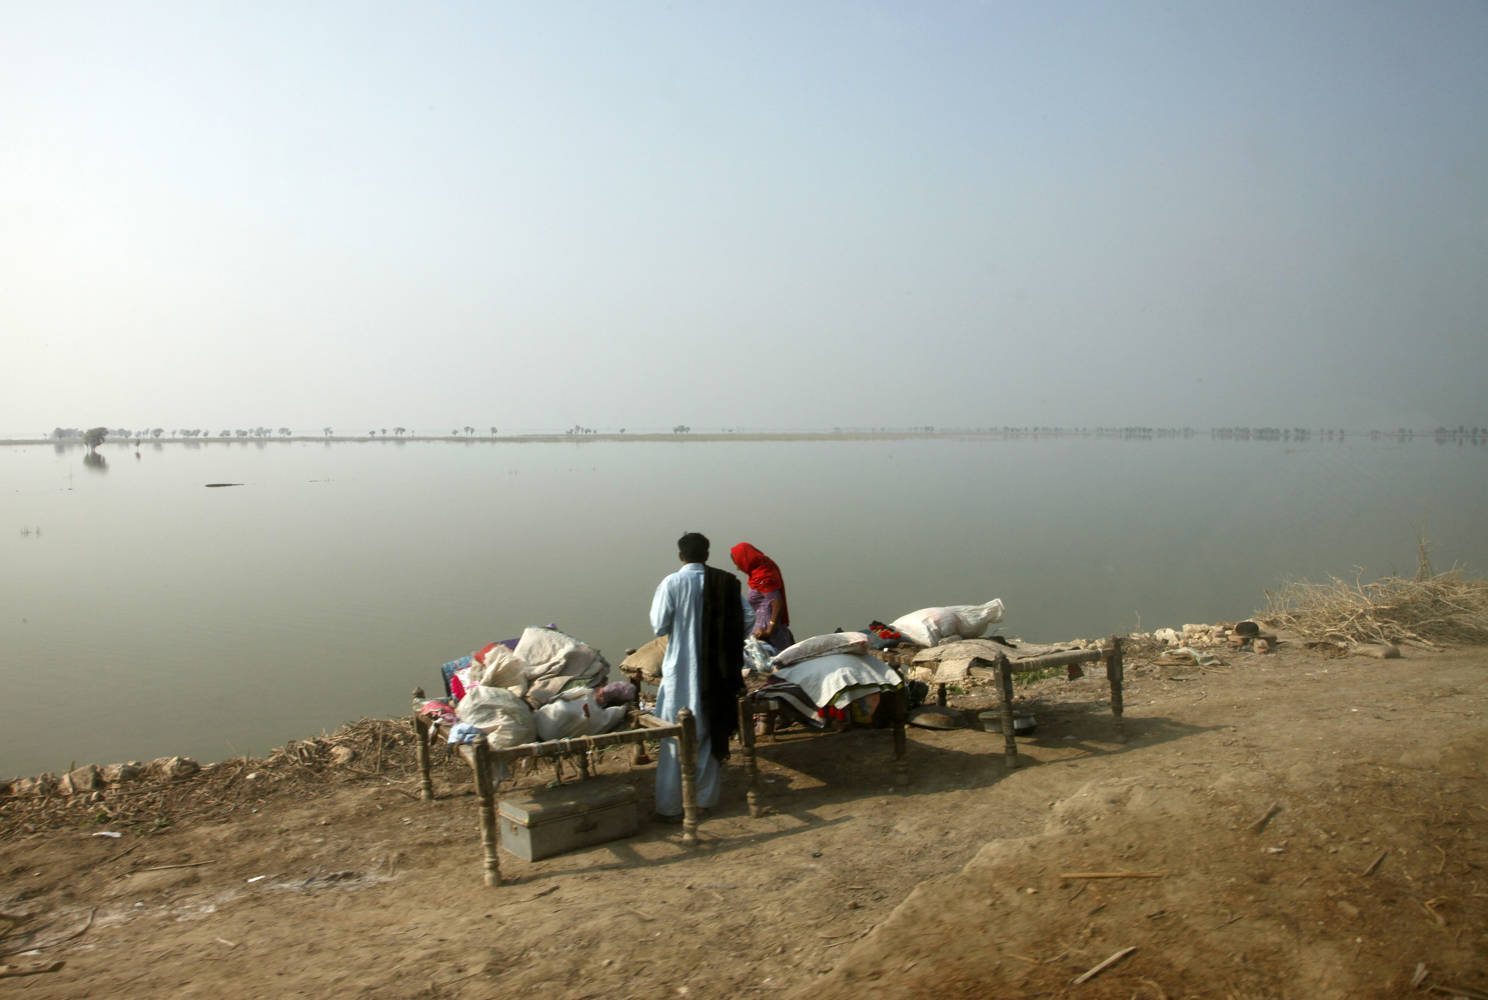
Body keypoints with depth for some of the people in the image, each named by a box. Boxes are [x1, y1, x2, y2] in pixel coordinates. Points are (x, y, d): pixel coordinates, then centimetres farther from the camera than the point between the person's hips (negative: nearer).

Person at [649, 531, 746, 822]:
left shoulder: (671, 584, -11)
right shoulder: (726, 583, 0)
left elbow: (660, 627, -8)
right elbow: (745, 619, 3)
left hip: (681, 670, -3)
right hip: (717, 671, 4)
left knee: (676, 736, 4)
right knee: (711, 732, 16)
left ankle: (670, 806, 8)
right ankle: (705, 796, 25)